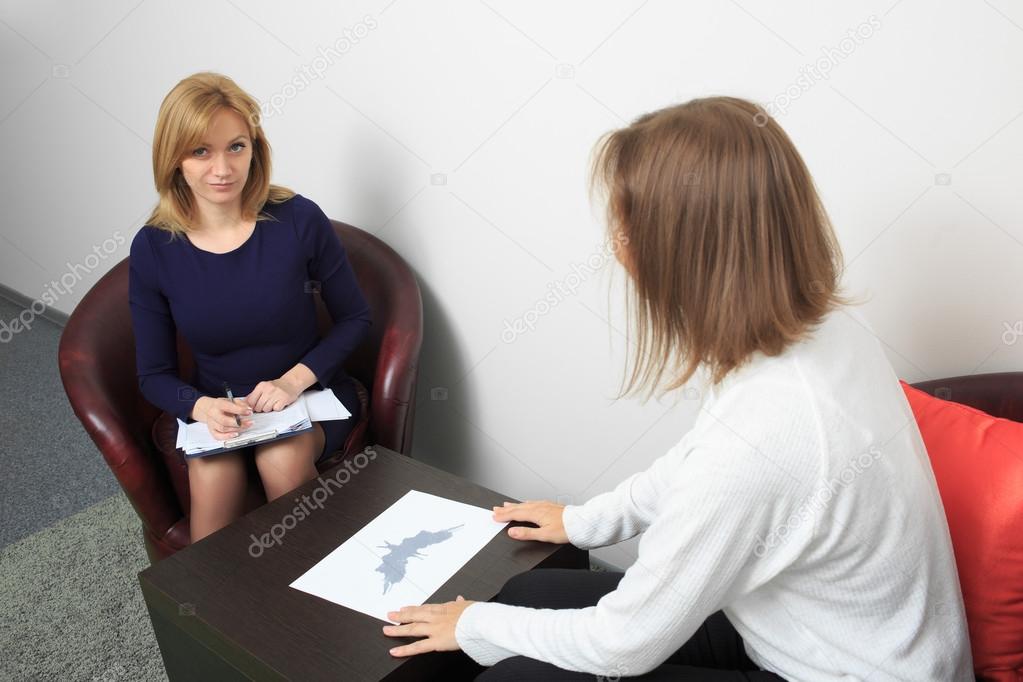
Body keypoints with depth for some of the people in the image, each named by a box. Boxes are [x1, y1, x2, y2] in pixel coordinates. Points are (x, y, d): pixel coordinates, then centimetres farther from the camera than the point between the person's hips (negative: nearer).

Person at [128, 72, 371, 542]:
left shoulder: (299, 220, -14)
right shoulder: (153, 248, -8)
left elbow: (354, 318, -3)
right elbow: (154, 375, 0)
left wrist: (295, 379, -18)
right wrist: (202, 407, -22)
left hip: (310, 395, -1)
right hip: (213, 409, 1)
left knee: (283, 460, -31)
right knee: (212, 474, -29)